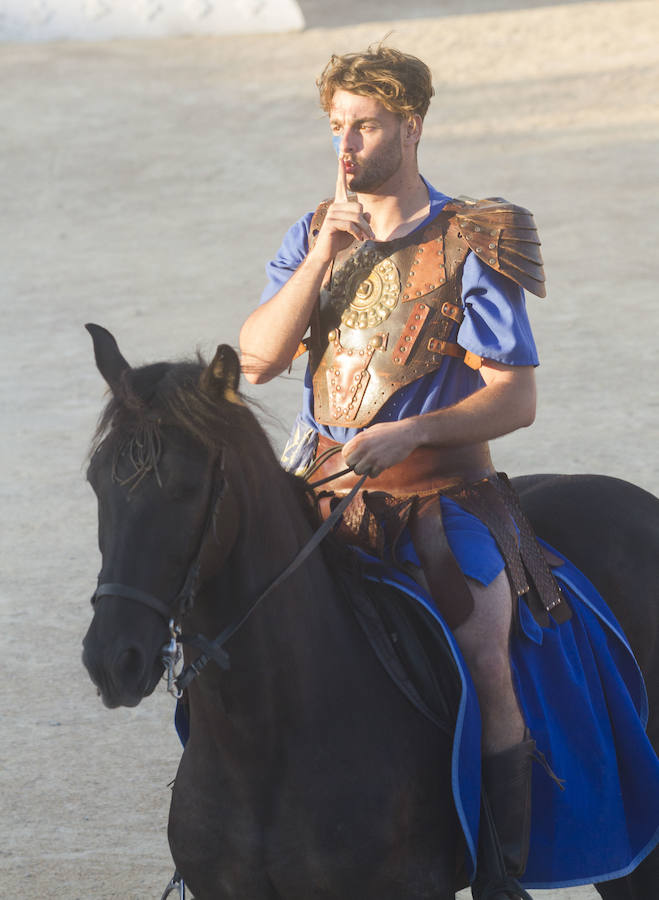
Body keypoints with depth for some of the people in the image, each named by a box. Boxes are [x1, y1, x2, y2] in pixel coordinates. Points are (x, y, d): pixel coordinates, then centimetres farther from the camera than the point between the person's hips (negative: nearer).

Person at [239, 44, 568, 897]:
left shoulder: (472, 244, -4)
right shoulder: (313, 235, 10)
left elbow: (516, 399, -9)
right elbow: (256, 360, -1)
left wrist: (409, 433, -23)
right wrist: (324, 257, -11)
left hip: (440, 488, -4)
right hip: (321, 483, 5)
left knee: (485, 661, -22)